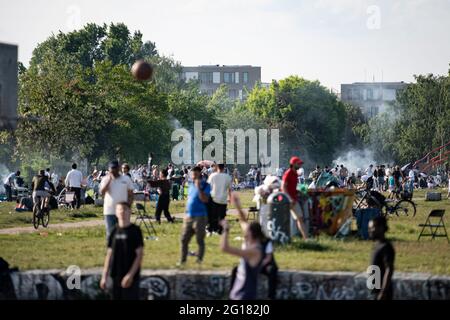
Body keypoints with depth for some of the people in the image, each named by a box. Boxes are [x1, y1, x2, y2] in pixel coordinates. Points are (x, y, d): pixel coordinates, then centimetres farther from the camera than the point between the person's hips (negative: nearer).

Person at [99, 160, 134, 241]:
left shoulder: (126, 179, 6)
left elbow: (130, 195, 7)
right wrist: (109, 180, -13)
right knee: (110, 233, 1)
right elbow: (102, 192, -11)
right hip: (109, 212, 0)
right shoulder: (105, 179, 5)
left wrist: (128, 206, -7)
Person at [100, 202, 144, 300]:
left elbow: (139, 255, -8)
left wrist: (130, 275, -15)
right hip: (116, 277, 5)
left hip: (130, 277, -5)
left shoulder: (135, 231, -5)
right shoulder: (114, 232, 8)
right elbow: (109, 255, 12)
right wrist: (104, 276, 8)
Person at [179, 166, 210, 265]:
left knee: (200, 240, 0)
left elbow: (204, 199, -18)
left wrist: (199, 187, -24)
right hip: (189, 216, 6)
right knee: (184, 239, 7)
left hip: (200, 216, -6)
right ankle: (182, 260, 16)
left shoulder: (205, 185, -5)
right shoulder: (191, 185, 14)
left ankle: (199, 260, 10)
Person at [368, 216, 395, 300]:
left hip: (382, 290, -10)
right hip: (377, 289, 10)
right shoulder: (379, 245, 13)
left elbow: (389, 270, -22)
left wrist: (383, 292, -24)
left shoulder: (386, 247, -17)